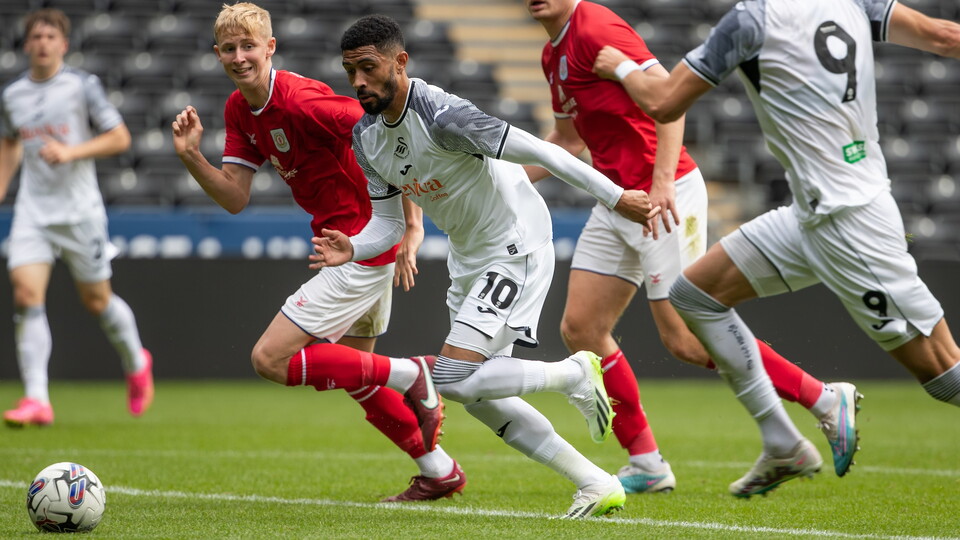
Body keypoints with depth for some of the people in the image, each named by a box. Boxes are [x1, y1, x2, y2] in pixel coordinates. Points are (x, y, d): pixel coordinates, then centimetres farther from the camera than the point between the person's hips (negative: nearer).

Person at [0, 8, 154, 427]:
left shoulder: (83, 86, -5)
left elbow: (120, 138, -5)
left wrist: (71, 152, -17)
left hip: (79, 211, -3)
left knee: (97, 300, 6)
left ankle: (137, 364, 36)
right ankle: (36, 400, -16)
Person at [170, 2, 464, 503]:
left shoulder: (301, 100, -22)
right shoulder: (239, 110, 7)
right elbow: (235, 199, 6)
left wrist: (409, 223, -24)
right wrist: (191, 157, -11)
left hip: (364, 248, -10)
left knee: (269, 359, -10)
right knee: (353, 373, 20)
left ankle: (410, 378, -5)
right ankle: (440, 472, 31)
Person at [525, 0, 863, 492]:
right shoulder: (554, 53, 15)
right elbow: (568, 140, 28)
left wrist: (662, 180, -31)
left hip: (665, 198, -10)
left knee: (686, 340, -10)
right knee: (580, 328, 3)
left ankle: (827, 401, 0)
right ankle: (646, 465, 10)